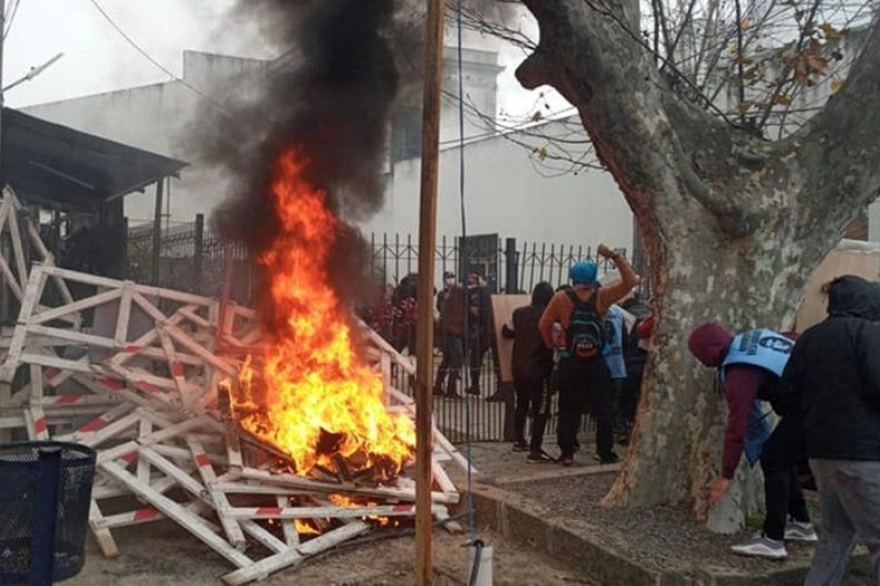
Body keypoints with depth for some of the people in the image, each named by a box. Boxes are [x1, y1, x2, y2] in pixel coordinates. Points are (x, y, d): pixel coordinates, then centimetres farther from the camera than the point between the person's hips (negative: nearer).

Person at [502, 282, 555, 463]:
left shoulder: (519, 313, 1)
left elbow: (506, 332, 14)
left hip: (519, 368, 6)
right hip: (539, 371, -6)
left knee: (521, 404, 23)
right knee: (541, 410, 0)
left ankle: (519, 441, 35)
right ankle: (535, 451, -4)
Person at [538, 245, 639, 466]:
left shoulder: (561, 298, -6)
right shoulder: (602, 297, -6)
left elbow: (544, 325, -5)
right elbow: (631, 281, -4)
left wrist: (551, 346, 9)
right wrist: (615, 256, -6)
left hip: (570, 364, 0)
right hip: (596, 364, 0)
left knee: (568, 410, 8)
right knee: (603, 410, 9)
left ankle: (566, 452, 7)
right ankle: (606, 452, 11)